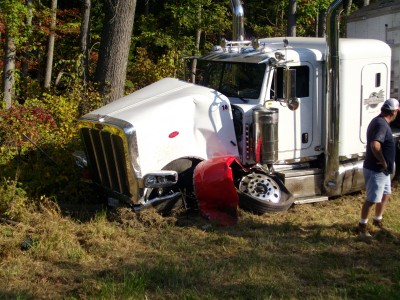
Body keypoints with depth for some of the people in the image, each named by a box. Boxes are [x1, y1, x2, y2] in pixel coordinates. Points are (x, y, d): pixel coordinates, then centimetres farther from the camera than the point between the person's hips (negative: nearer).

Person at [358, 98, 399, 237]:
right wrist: (383, 162, -26)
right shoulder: (382, 124, -23)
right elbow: (375, 145, -38)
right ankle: (362, 226, 12)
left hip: (382, 170, 10)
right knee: (372, 200, -1)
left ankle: (377, 220, 37)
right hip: (375, 170, -10)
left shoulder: (379, 121, 10)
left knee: (386, 194, 22)